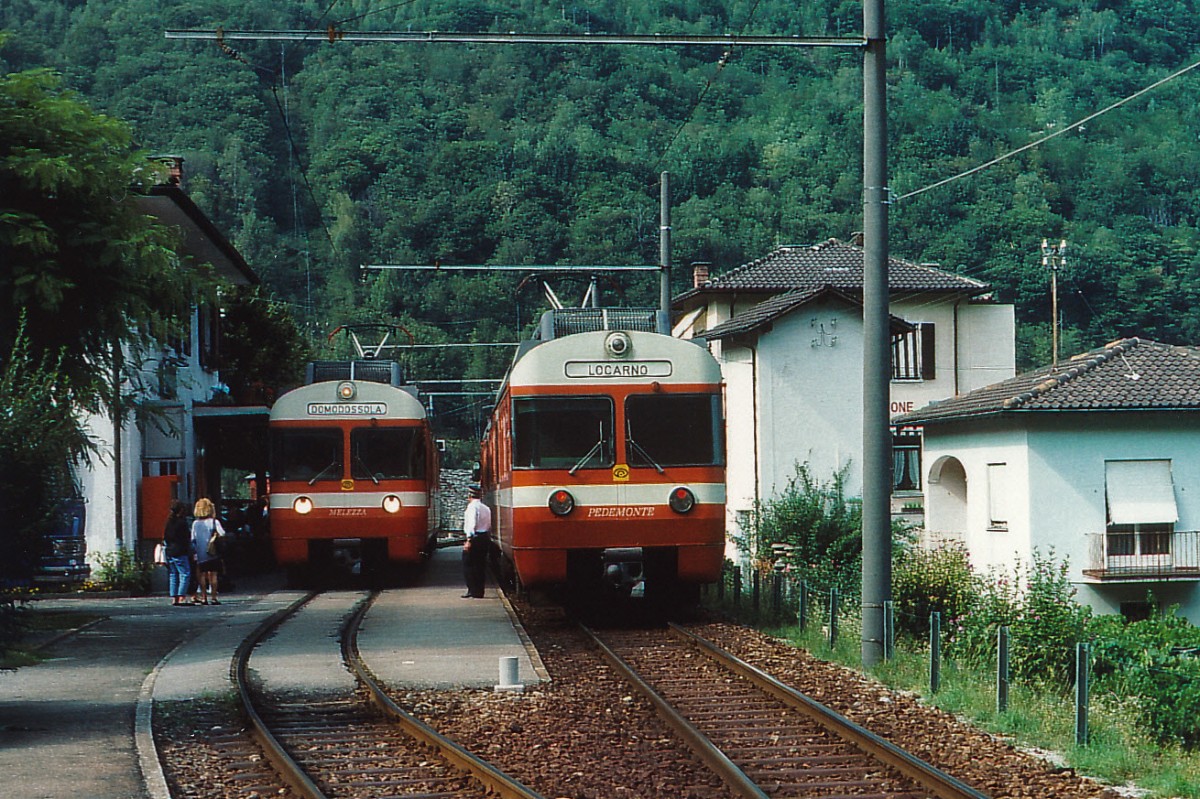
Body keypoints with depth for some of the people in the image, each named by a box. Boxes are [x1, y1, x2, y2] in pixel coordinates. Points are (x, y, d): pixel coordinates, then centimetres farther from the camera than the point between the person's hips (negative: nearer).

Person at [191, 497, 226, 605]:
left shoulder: (195, 523, 2)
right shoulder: (214, 522, -8)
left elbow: (193, 540, 4)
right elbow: (222, 534, -15)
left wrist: (194, 551, 12)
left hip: (200, 554, 3)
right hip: (213, 554, -3)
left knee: (202, 575, 8)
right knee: (213, 574, 0)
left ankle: (203, 597, 7)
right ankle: (213, 597, -3)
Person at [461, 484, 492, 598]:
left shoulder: (472, 507, -9)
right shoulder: (486, 508, 15)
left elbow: (472, 524, -17)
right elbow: (489, 526, 15)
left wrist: (469, 540, -20)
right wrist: (488, 539, 18)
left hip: (475, 538, -8)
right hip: (485, 537, 8)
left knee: (468, 565, -2)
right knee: (480, 566, 11)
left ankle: (472, 591, -6)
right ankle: (479, 592, 12)